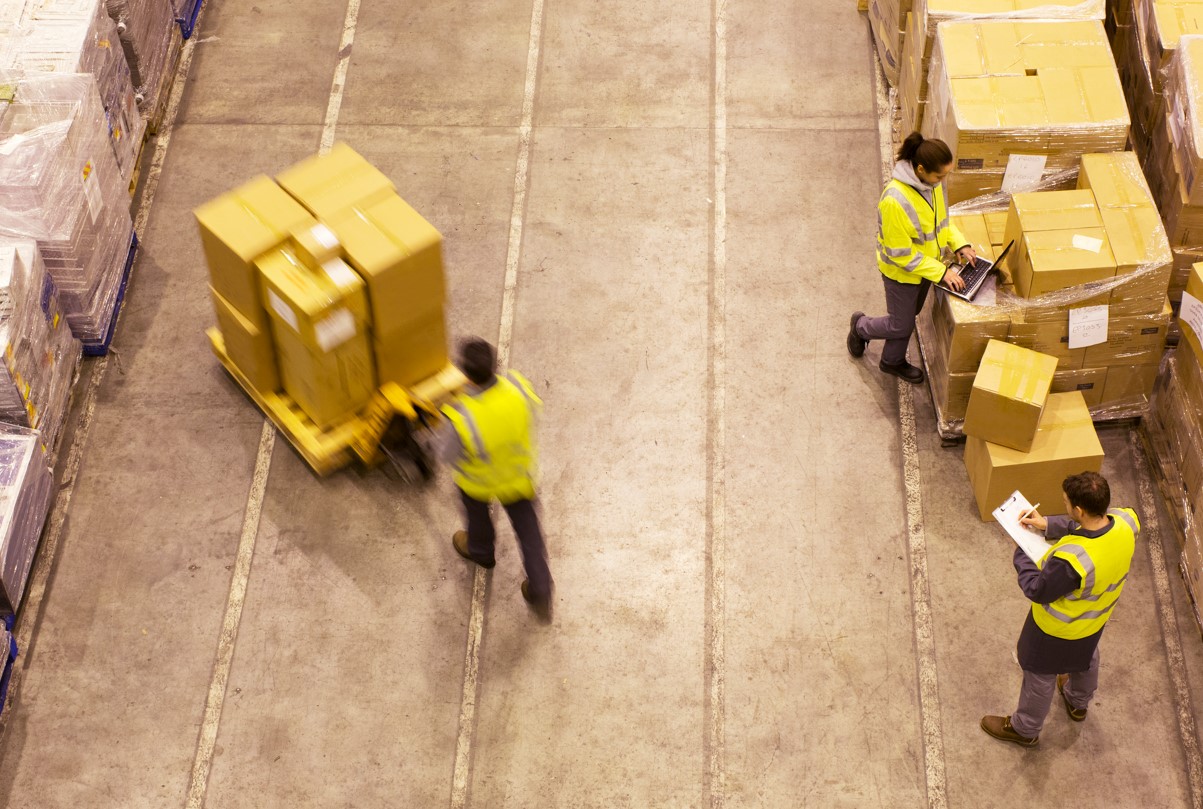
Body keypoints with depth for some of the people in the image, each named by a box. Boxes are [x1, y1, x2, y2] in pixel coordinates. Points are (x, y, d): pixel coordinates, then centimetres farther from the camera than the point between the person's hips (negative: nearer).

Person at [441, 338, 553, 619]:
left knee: (476, 507, 34)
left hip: (480, 477, -2)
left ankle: (480, 550, 64)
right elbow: (532, 409, -9)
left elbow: (451, 455, -21)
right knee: (526, 524, 25)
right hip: (519, 473, 2)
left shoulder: (463, 418, -44)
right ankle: (540, 592, 36)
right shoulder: (517, 387, -34)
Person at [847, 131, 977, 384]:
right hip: (901, 271, -7)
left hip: (925, 265, 7)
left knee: (907, 317, 25)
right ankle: (861, 326, 43)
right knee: (902, 326, 13)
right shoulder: (895, 200, -37)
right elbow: (901, 254, -28)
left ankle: (893, 361, 49)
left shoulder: (931, 182, -14)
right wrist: (941, 272, -25)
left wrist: (959, 243, -7)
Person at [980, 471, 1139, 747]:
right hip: (1096, 619, 6)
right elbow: (1090, 527, -3)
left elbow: (1037, 590, -28)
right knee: (1085, 659, 37)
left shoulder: (1071, 560, -47)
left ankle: (1024, 729, 49)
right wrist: (1048, 525, -9)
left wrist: (1021, 555, -14)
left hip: (1058, 628, -6)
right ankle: (1078, 703, 67)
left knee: (1040, 676, 23)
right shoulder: (1125, 522, -28)